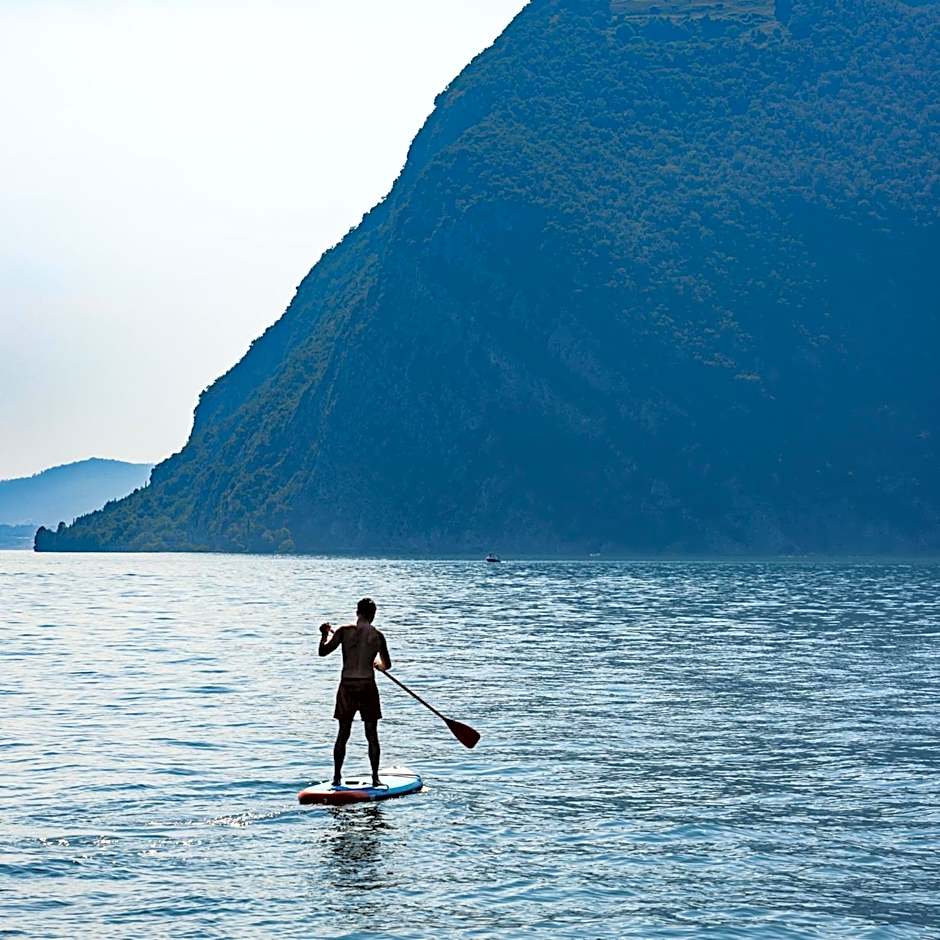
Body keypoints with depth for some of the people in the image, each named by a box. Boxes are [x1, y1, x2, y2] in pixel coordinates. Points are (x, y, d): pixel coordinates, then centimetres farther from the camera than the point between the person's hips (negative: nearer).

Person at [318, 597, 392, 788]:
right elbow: (387, 665, 11)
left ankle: (337, 777, 11)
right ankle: (375, 778, 7)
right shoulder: (377, 636, 0)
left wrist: (325, 634, 15)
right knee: (372, 735, 7)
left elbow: (323, 651, -3)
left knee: (342, 734, 10)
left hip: (347, 687, 1)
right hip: (367, 686, -1)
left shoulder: (344, 631, -3)